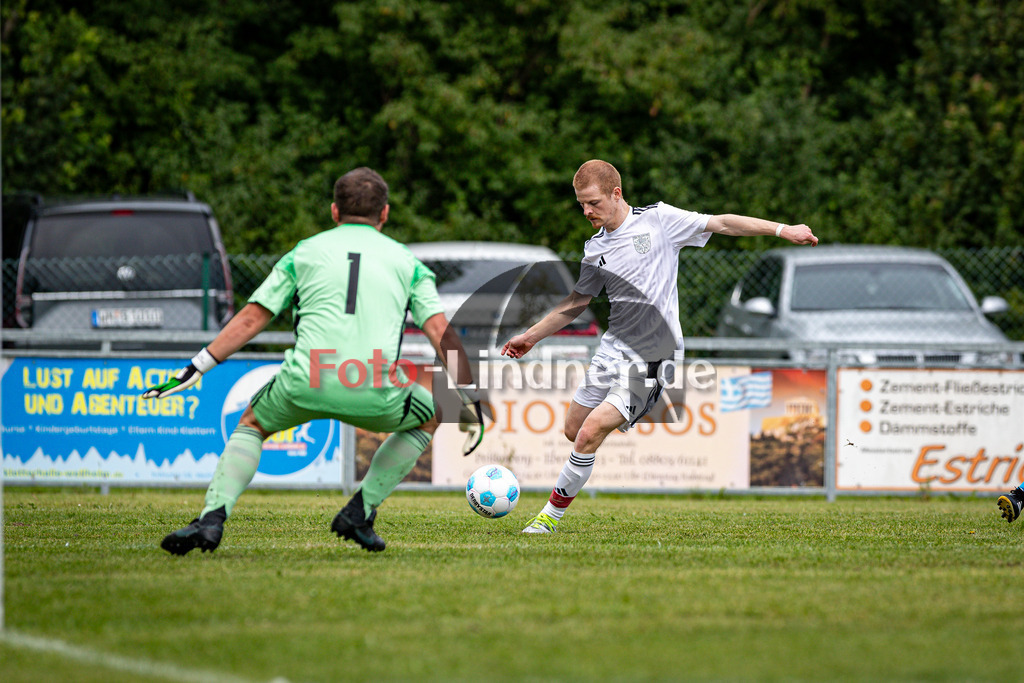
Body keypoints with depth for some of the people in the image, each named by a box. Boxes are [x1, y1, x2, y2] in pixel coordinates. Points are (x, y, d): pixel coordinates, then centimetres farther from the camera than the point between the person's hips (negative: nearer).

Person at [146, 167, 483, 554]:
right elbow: (443, 334, 9)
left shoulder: (303, 253, 21)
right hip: (376, 396, -1)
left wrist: (194, 370, 20)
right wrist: (469, 401, 11)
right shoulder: (406, 262, 20)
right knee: (427, 417, 31)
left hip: (305, 385, 1)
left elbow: (250, 321, 16)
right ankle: (359, 514, 19)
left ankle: (212, 518, 6)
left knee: (252, 425, 30)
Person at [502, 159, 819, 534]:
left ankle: (553, 513, -5)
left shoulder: (658, 219, -6)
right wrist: (531, 336, 20)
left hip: (649, 359, -6)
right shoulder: (595, 250, 8)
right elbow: (576, 302, 20)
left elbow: (721, 223, -3)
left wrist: (782, 229, -7)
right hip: (612, 348, 6)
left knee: (591, 433, -14)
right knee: (574, 430, 5)